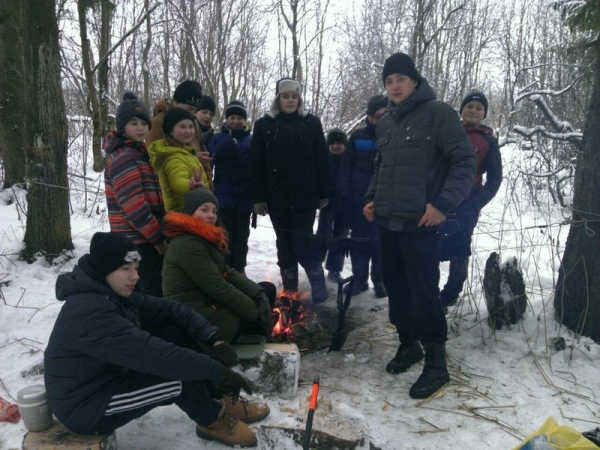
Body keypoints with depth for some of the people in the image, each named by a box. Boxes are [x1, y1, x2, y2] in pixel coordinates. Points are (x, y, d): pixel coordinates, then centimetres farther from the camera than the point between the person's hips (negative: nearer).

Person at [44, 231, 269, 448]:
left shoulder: (114, 294, 0)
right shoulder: (90, 312, -31)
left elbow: (168, 308, -2)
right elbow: (152, 353, -36)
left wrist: (214, 339, -15)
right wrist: (217, 370, -31)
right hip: (85, 407, -9)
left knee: (177, 333, -3)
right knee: (180, 375, -23)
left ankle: (218, 402, 7)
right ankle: (213, 421, 6)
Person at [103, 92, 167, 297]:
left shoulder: (137, 151, 17)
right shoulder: (123, 157, -15)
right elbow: (134, 206, -22)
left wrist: (158, 233, 16)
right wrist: (157, 237, -17)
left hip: (144, 237, 10)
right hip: (138, 239, -10)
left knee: (146, 291, 19)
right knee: (152, 293, -5)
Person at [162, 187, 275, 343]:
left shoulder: (205, 238, 10)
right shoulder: (187, 244, -21)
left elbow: (227, 273, 5)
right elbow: (218, 288, -23)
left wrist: (259, 294, -10)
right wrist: (255, 311, -15)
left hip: (210, 304, 10)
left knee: (267, 289, 10)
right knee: (259, 317, -2)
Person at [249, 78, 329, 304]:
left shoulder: (311, 122, 3)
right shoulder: (264, 124, 4)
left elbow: (321, 160, 2)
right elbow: (256, 164, 2)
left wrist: (324, 193, -1)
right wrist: (258, 197, -3)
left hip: (305, 194, -2)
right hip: (277, 195, 2)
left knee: (302, 240, -3)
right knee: (285, 243, 9)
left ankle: (318, 284, 10)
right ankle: (289, 289, 20)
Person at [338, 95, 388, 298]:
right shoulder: (358, 136, 6)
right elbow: (346, 166, 5)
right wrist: (344, 192, -3)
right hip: (358, 197, 2)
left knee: (380, 239, 2)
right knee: (359, 238, 7)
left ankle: (380, 280, 14)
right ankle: (359, 278, 16)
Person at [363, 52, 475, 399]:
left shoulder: (437, 113, -6)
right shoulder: (386, 122, 15)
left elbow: (465, 161, -10)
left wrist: (444, 204, -19)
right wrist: (372, 198, 12)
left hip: (420, 223, -7)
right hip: (387, 221, 7)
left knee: (424, 292, -4)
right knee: (396, 288, 13)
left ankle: (436, 362, 11)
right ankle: (408, 344, 31)